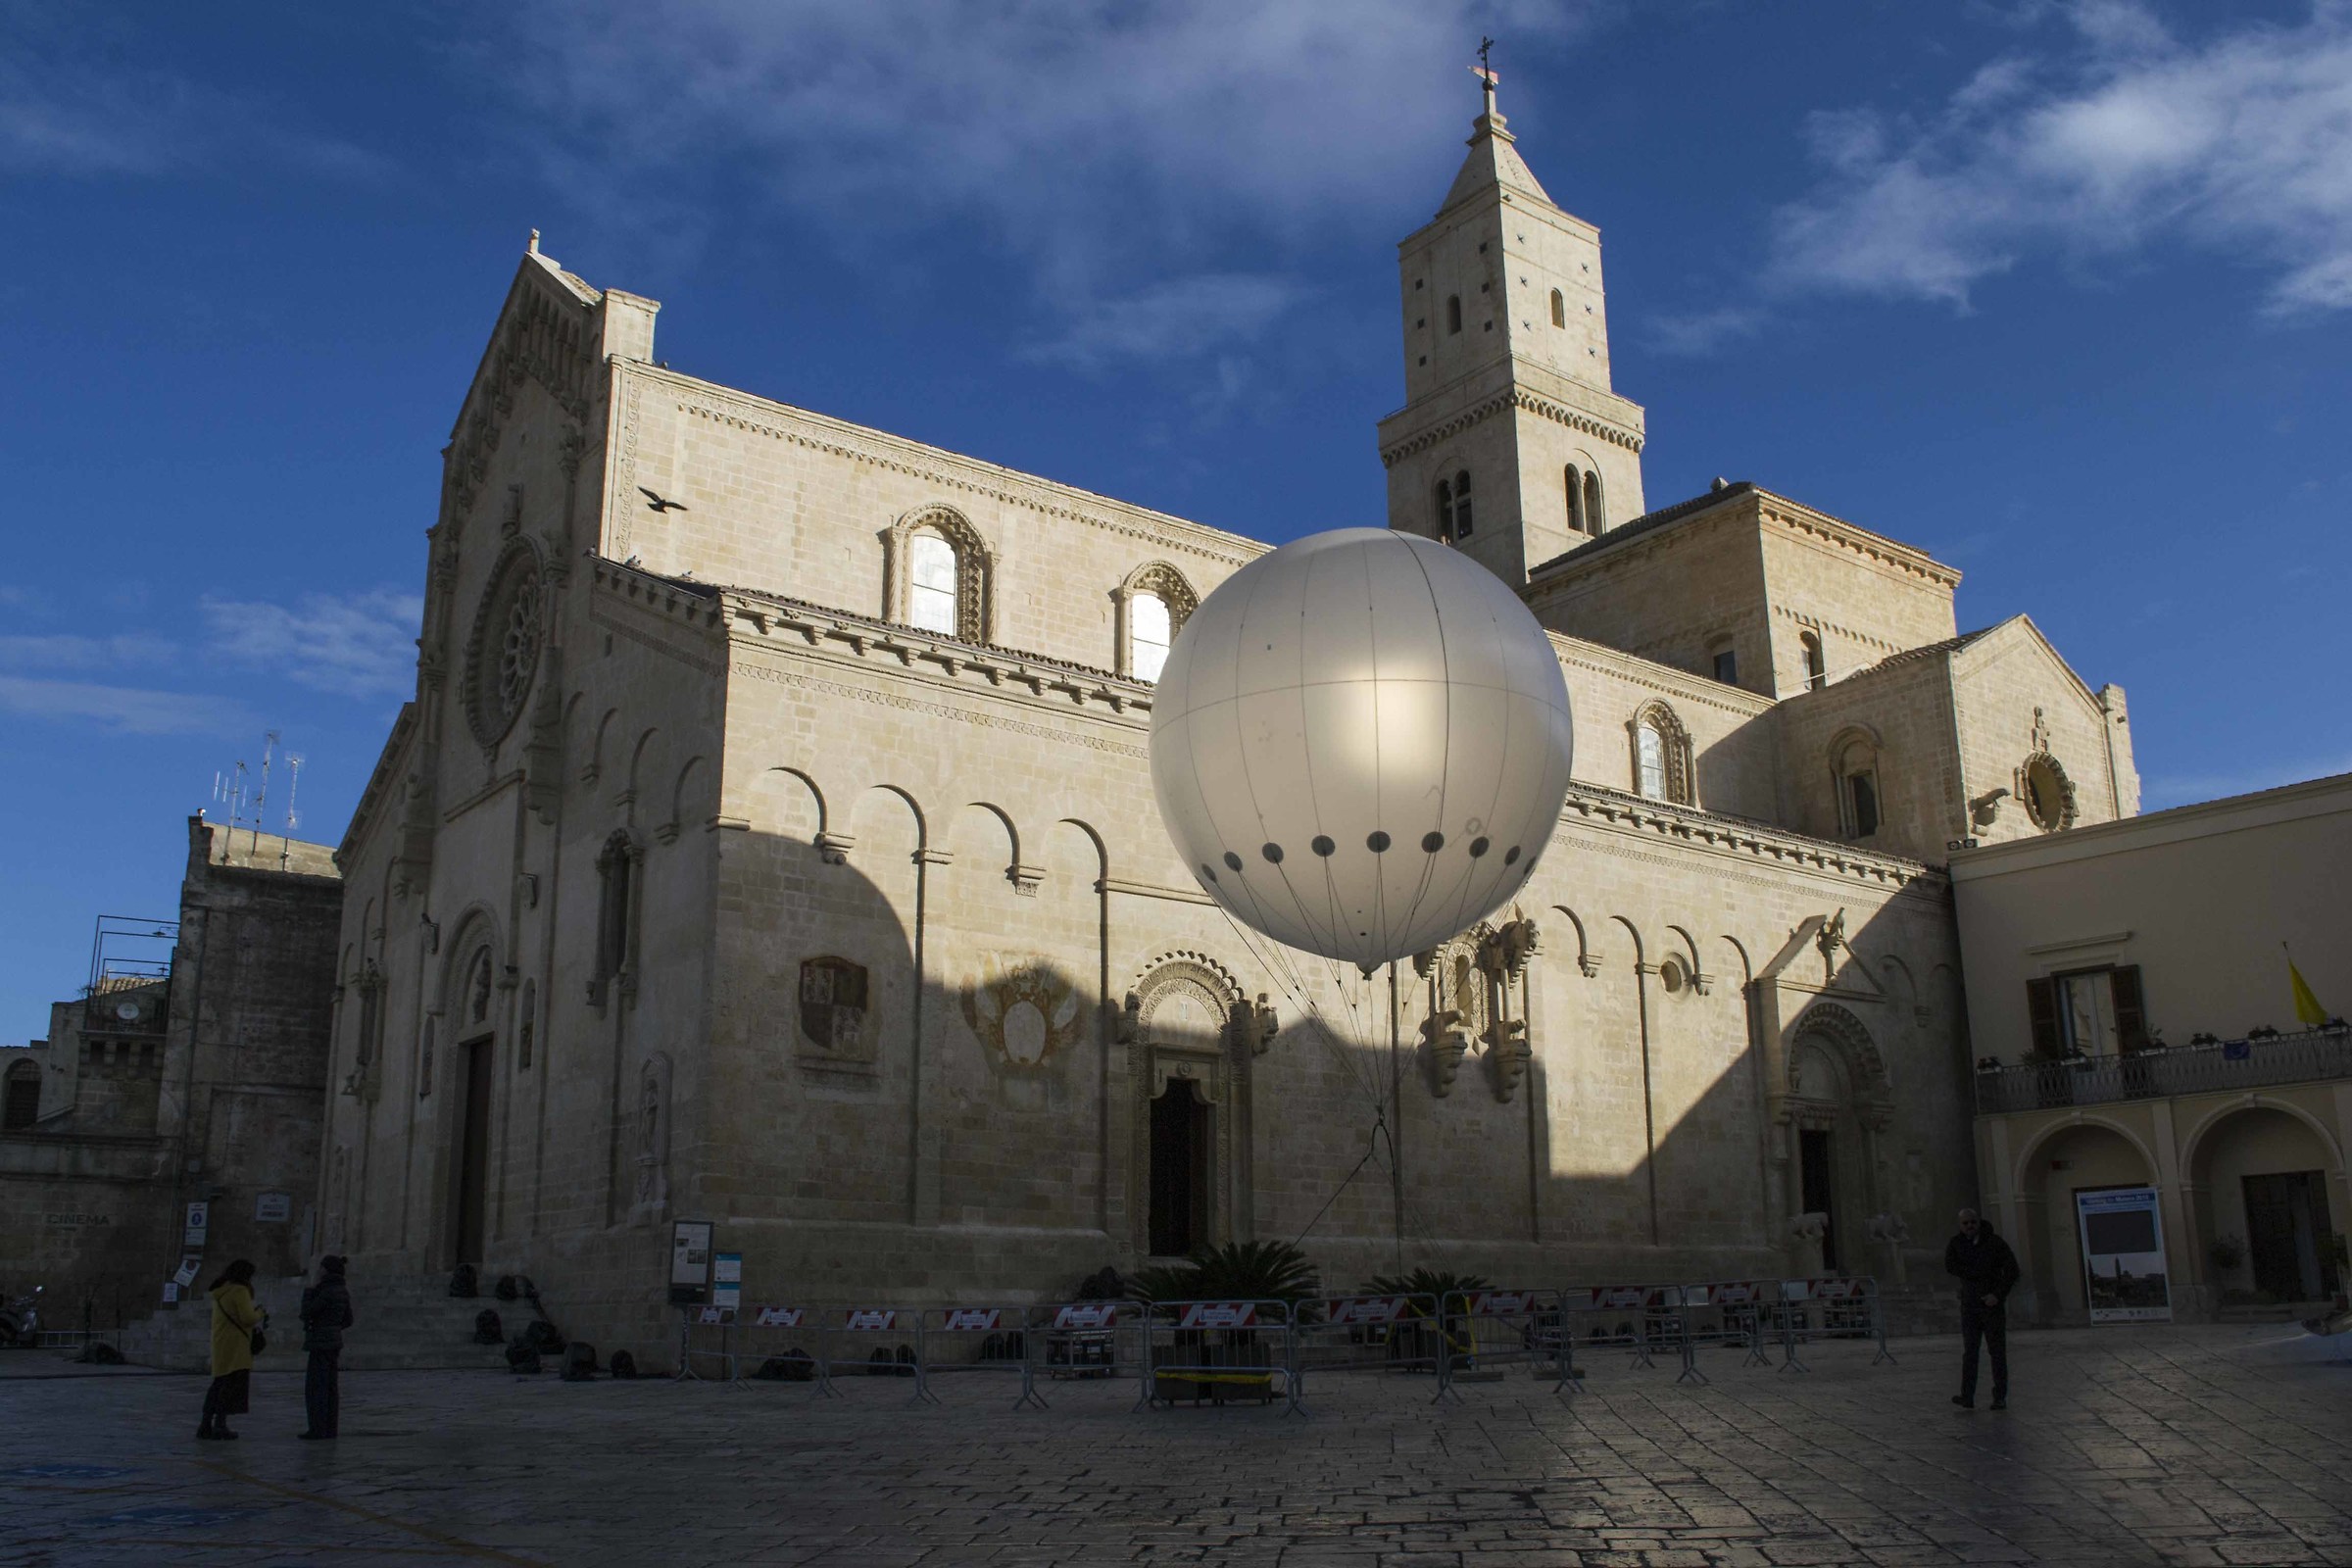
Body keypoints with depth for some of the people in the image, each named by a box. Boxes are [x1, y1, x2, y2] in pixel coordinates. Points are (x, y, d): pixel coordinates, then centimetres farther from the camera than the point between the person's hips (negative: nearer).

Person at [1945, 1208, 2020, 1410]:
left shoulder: (1995, 1243, -4)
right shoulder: (1955, 1244, 2)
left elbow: (2012, 1270, -8)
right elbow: (1950, 1267, -12)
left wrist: (1998, 1294, -17)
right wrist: (1981, 1274, -16)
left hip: (1993, 1303, -2)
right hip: (1969, 1304, 2)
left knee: (1997, 1351, -1)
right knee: (1969, 1350, -3)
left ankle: (2000, 1398, 4)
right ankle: (1967, 1397, -6)